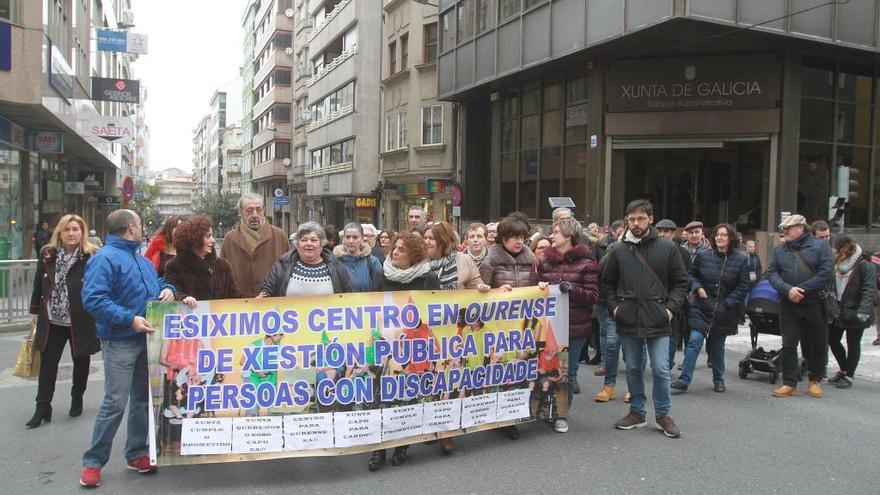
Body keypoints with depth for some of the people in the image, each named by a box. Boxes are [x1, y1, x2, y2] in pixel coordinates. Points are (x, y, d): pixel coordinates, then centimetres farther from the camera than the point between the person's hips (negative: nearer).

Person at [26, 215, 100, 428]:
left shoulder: (91, 256, -11)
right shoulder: (47, 254, 2)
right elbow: (38, 284, 11)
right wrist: (35, 311, 13)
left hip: (81, 320, -3)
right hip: (52, 319, 3)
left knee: (81, 361, 13)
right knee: (47, 362, 5)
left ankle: (77, 399, 33)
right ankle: (42, 408, 13)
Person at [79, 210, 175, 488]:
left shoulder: (142, 260, 16)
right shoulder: (105, 258, -12)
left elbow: (157, 283, 28)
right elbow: (93, 298, -22)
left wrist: (166, 290, 3)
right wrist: (129, 319, -26)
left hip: (146, 338, 8)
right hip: (120, 341, -8)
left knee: (142, 398, 13)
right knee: (115, 402, -7)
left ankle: (136, 454, 25)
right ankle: (93, 462, 7)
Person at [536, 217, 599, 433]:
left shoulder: (586, 262, -4)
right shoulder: (546, 260, 9)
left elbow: (593, 295, -5)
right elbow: (538, 284, 20)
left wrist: (573, 289, -21)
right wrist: (539, 286, -2)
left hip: (576, 326, -3)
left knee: (568, 371, 7)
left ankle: (562, 414, 20)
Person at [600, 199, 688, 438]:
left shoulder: (667, 248, -1)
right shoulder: (619, 251, 3)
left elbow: (681, 282, 5)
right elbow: (607, 283, 13)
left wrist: (671, 308, -5)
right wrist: (614, 307, 1)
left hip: (658, 321, -2)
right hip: (628, 322, 2)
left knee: (661, 370, 0)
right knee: (633, 369, 12)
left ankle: (663, 414, 17)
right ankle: (637, 412, 26)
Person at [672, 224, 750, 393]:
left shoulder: (741, 259, -3)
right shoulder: (703, 255, 0)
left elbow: (743, 286, -3)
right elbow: (691, 274, 12)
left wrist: (727, 304, -9)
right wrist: (697, 287, -6)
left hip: (724, 312, 0)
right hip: (702, 307, 0)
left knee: (717, 345, 11)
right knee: (694, 340, -12)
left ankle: (718, 379, 30)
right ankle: (684, 379, -9)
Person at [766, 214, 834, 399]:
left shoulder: (820, 246, -1)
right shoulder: (780, 249, 9)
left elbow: (826, 272, -11)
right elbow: (771, 273, 2)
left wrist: (802, 290, -15)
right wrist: (787, 290, -15)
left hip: (815, 304, -2)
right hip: (788, 305, 2)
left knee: (818, 344, 8)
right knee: (788, 344, 3)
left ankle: (815, 380, 27)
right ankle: (789, 383, 9)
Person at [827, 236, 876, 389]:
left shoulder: (865, 266, -14)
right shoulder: (836, 265, 5)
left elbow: (869, 290, -19)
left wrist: (863, 311, -27)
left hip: (854, 312, -7)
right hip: (837, 311, 7)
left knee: (853, 345, 5)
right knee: (832, 340, 11)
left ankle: (848, 376, 16)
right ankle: (844, 370, 30)